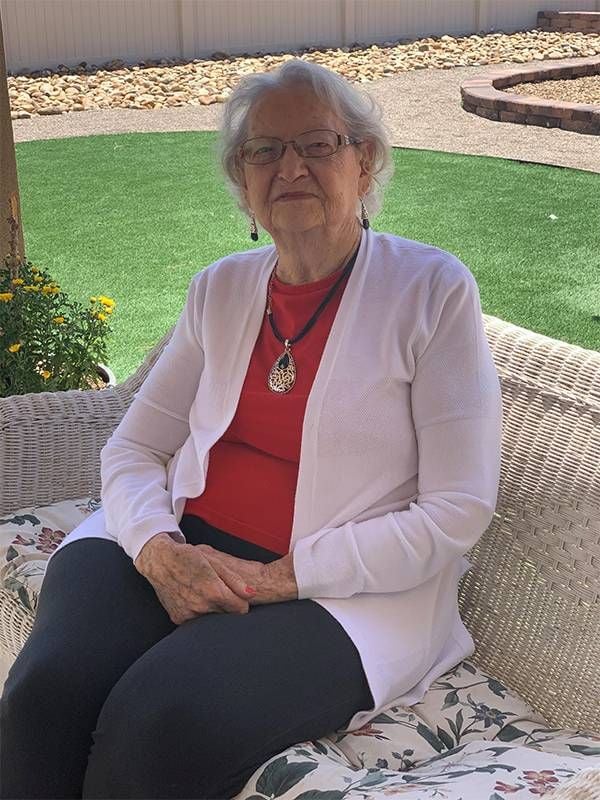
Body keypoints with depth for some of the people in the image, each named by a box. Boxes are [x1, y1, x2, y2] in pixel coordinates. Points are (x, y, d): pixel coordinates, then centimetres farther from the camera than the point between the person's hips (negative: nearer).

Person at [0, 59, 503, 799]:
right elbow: (132, 447, 10)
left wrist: (282, 577, -16)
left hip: (348, 589, -3)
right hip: (183, 550, 4)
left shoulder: (434, 289, -5)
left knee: (163, 723, -30)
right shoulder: (219, 289, 10)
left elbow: (457, 512, -9)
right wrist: (160, 551, -13)